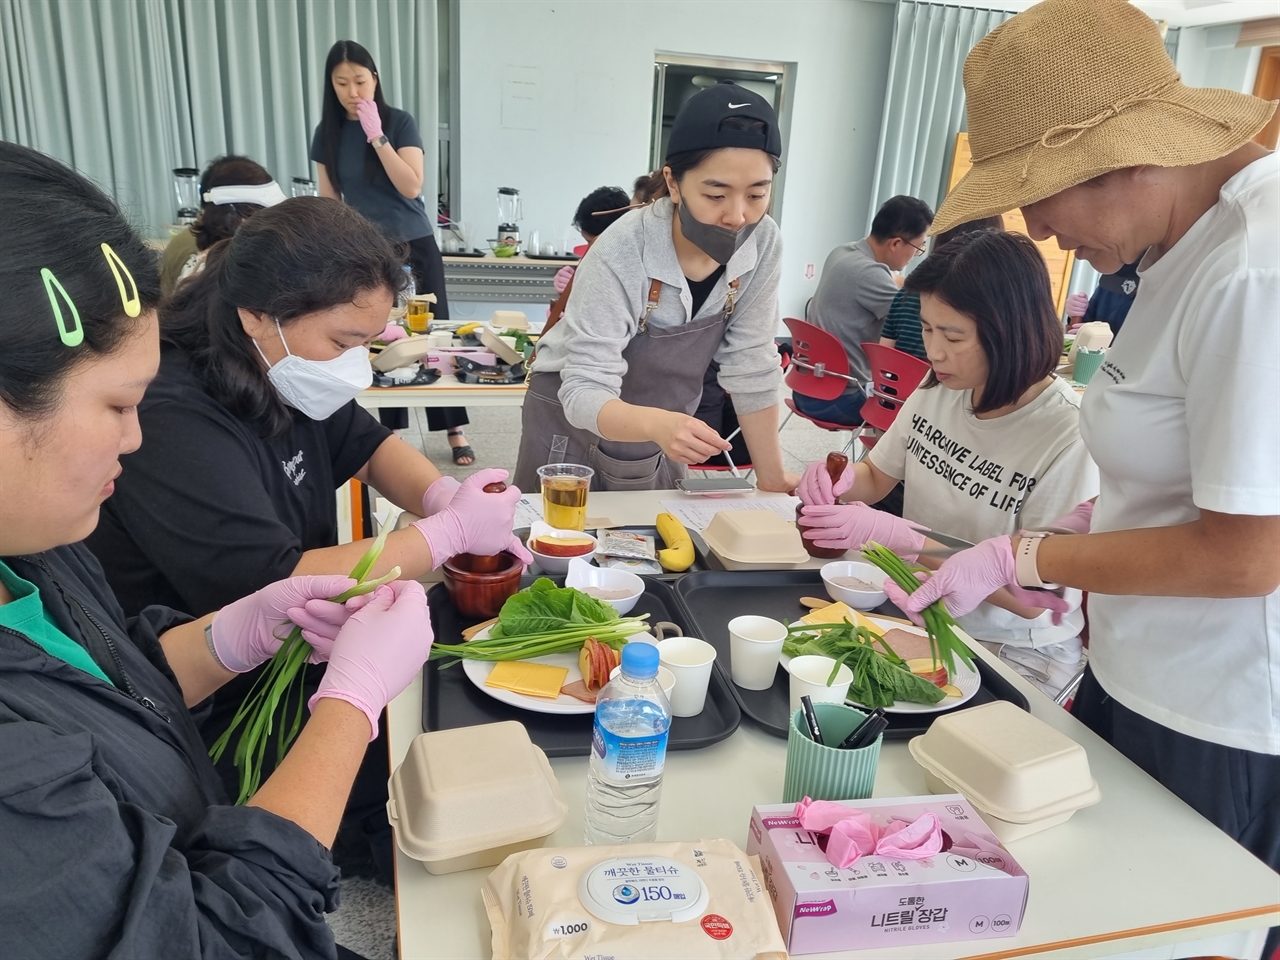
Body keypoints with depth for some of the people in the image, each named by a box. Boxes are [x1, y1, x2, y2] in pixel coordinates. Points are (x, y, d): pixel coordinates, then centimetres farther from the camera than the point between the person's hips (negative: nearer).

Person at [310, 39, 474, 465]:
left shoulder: (400, 122, -6)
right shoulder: (327, 134, 2)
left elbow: (411, 186, -16)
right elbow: (328, 201, 8)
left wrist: (377, 136, -21)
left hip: (414, 246, -2)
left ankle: (455, 431, 7)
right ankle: (388, 431, 15)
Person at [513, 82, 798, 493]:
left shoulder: (763, 245, -19)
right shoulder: (621, 255, -31)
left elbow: (751, 367, -10)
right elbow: (584, 393, -33)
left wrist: (772, 477, -9)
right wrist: (656, 425, -52)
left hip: (663, 426, 4)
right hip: (575, 422, -4)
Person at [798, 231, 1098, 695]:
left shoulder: (1071, 438, -23)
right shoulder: (938, 389, -5)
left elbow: (1032, 597, -21)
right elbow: (878, 476, 10)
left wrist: (897, 534, -27)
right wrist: (840, 479, -13)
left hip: (1012, 652, -5)